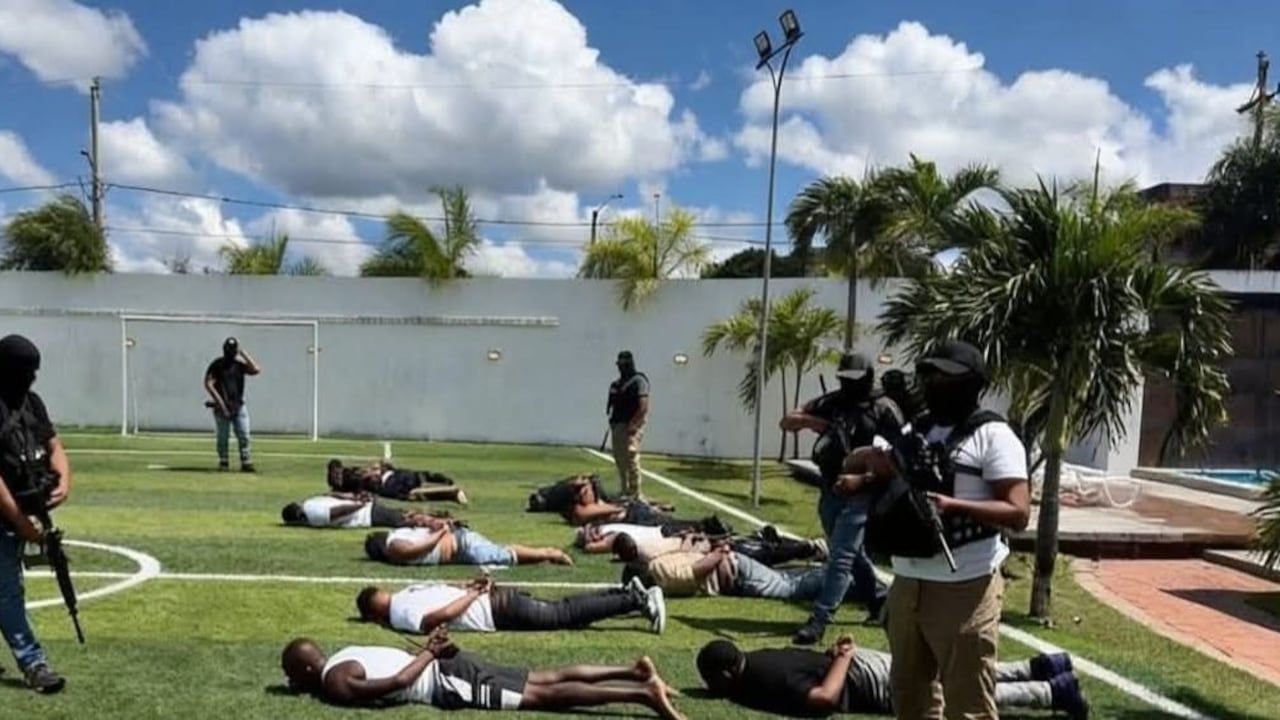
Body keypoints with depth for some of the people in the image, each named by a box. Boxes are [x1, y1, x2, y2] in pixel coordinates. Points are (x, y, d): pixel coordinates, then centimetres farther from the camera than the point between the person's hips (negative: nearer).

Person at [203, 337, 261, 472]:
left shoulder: (239, 364, 8)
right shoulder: (216, 364, -1)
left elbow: (256, 369, -8)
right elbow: (208, 384, -8)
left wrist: (243, 354, -3)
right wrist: (220, 401, -15)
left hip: (239, 406, 2)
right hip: (222, 407, -2)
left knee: (244, 435, -4)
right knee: (223, 436, 3)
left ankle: (246, 463, -2)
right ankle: (223, 463, 12)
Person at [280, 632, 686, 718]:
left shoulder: (335, 683, -10)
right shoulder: (344, 655, 18)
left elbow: (398, 682, -22)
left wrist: (428, 654, -12)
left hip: (448, 683, -9)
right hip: (447, 666, 9)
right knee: (548, 679, 7)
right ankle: (635, 673, 4)